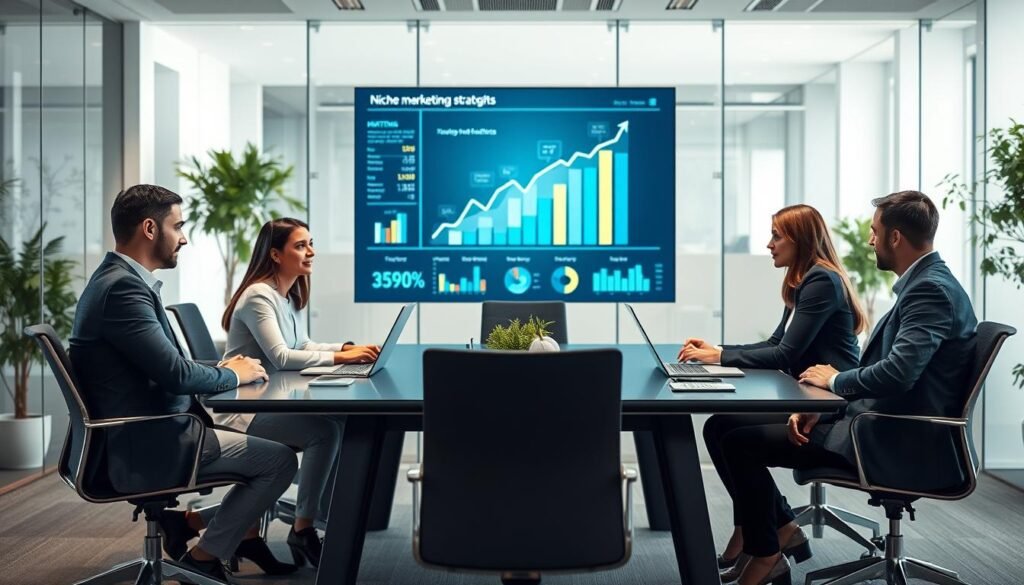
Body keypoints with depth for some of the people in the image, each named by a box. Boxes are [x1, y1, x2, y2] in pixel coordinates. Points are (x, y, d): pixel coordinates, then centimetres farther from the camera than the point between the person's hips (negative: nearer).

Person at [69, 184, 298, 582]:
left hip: (145, 434, 10)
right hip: (148, 447, -10)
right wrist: (233, 374, -8)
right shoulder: (124, 286, -21)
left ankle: (244, 534, 29)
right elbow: (175, 373, -26)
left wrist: (222, 369, 2)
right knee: (280, 459, -5)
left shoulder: (118, 279, 11)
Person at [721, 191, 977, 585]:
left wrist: (836, 381, -11)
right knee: (736, 428, 7)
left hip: (889, 442, -10)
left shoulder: (932, 289, -18)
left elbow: (898, 372, -31)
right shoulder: (925, 284, 14)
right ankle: (775, 528, 16)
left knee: (740, 441, -10)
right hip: (879, 423, 10)